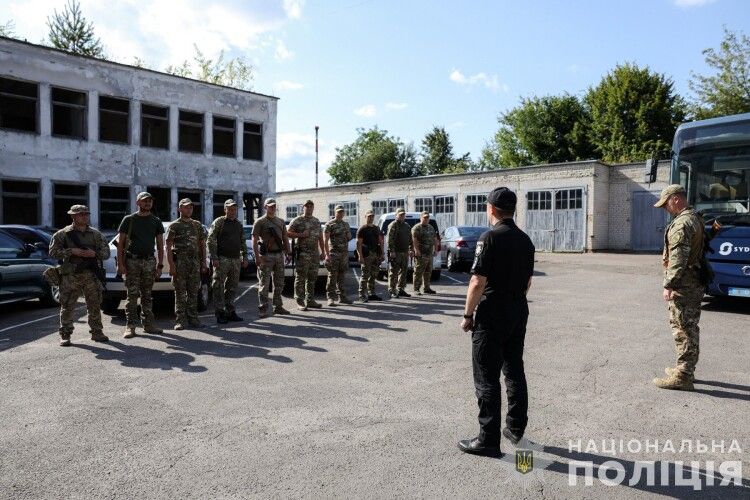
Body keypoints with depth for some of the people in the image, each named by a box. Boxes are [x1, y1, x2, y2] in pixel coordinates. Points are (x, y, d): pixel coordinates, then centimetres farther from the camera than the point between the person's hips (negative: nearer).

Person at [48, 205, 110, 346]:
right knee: (67, 307, 1)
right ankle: (65, 335, 10)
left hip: (91, 275, 3)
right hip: (70, 276, -3)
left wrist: (95, 253, -9)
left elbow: (106, 252, 11)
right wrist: (71, 251, -14)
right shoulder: (63, 234, 3)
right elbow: (53, 252, -2)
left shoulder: (95, 234, 12)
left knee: (95, 305, 6)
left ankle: (97, 332, 16)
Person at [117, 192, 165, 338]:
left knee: (147, 295, 8)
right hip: (132, 261, -3)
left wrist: (160, 265, 5)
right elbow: (120, 243, 1)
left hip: (149, 261, 3)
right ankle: (130, 326, -1)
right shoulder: (129, 219, 3)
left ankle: (148, 324, 12)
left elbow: (160, 245, 12)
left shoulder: (156, 221, 11)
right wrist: (120, 264, -8)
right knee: (132, 295, -5)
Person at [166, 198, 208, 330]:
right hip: (180, 262, -4)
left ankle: (193, 318, 13)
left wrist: (203, 263, 8)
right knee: (180, 292, -1)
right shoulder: (174, 225, 1)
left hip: (195, 261, 4)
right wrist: (171, 265, -14)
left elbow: (202, 245, 16)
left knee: (193, 292, 6)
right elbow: (168, 247, -4)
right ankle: (180, 320, 3)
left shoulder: (197, 225, 15)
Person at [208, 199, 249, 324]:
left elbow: (243, 242, 21)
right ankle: (220, 313, 3)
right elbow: (211, 241, -8)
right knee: (219, 287, -2)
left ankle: (230, 312, 19)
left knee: (232, 287, 10)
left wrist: (245, 257, 13)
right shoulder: (218, 222, -3)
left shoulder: (239, 224, 16)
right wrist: (214, 258, -16)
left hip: (236, 259, 6)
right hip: (222, 259, -6)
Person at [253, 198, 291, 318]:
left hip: (279, 254, 6)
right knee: (264, 284, -3)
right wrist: (257, 256, -18)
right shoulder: (260, 222, -3)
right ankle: (263, 309, 2)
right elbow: (255, 240, -9)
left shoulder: (280, 221, 16)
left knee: (279, 283, 10)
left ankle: (278, 307, 20)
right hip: (266, 255, -6)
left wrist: (288, 253, 9)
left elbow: (285, 238, 18)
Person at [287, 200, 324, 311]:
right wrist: (301, 235, -16)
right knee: (300, 278, -5)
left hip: (315, 254, 6)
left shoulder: (317, 221, 17)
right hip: (302, 253, -6)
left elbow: (320, 237, 20)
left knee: (312, 278, 9)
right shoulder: (297, 220, -1)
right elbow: (288, 233, -7)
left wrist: (322, 251, 15)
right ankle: (300, 302, 1)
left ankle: (310, 300, 17)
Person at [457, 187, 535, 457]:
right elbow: (527, 281, 14)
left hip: (492, 315, -8)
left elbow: (478, 282, -19)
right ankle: (516, 429, 27)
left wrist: (467, 315, -10)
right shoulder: (525, 240, 8)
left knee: (487, 377, -1)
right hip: (519, 313, 8)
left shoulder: (490, 237, -16)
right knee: (515, 371, 16)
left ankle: (488, 440, 5)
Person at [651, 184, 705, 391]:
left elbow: (678, 258, -23)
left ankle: (682, 377, -2)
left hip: (683, 285, -10)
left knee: (683, 329, -6)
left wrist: (669, 285, -22)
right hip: (696, 283, 10)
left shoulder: (681, 223, -17)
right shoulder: (697, 219, 16)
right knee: (690, 326, 18)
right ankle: (686, 369, 30)